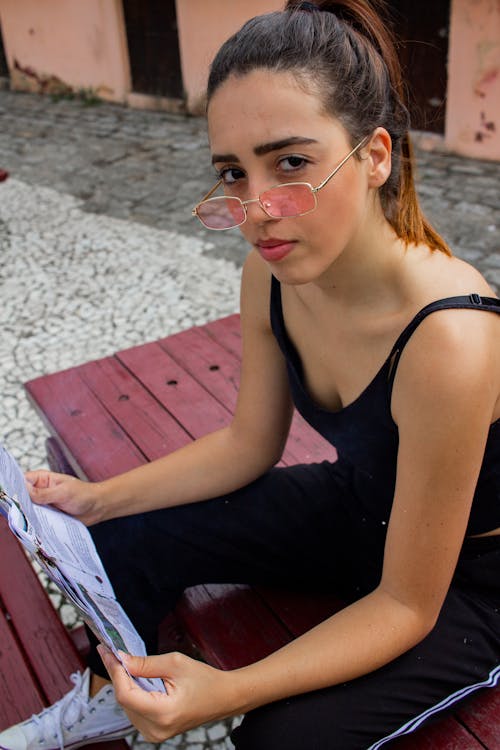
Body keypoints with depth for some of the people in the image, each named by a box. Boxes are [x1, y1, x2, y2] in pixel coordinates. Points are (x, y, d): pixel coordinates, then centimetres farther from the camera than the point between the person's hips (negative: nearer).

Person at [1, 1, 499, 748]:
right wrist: (96, 500, -10)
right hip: (357, 507, 6)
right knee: (126, 541, 0)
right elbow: (247, 445, -2)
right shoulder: (273, 273, -18)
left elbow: (407, 606, -26)